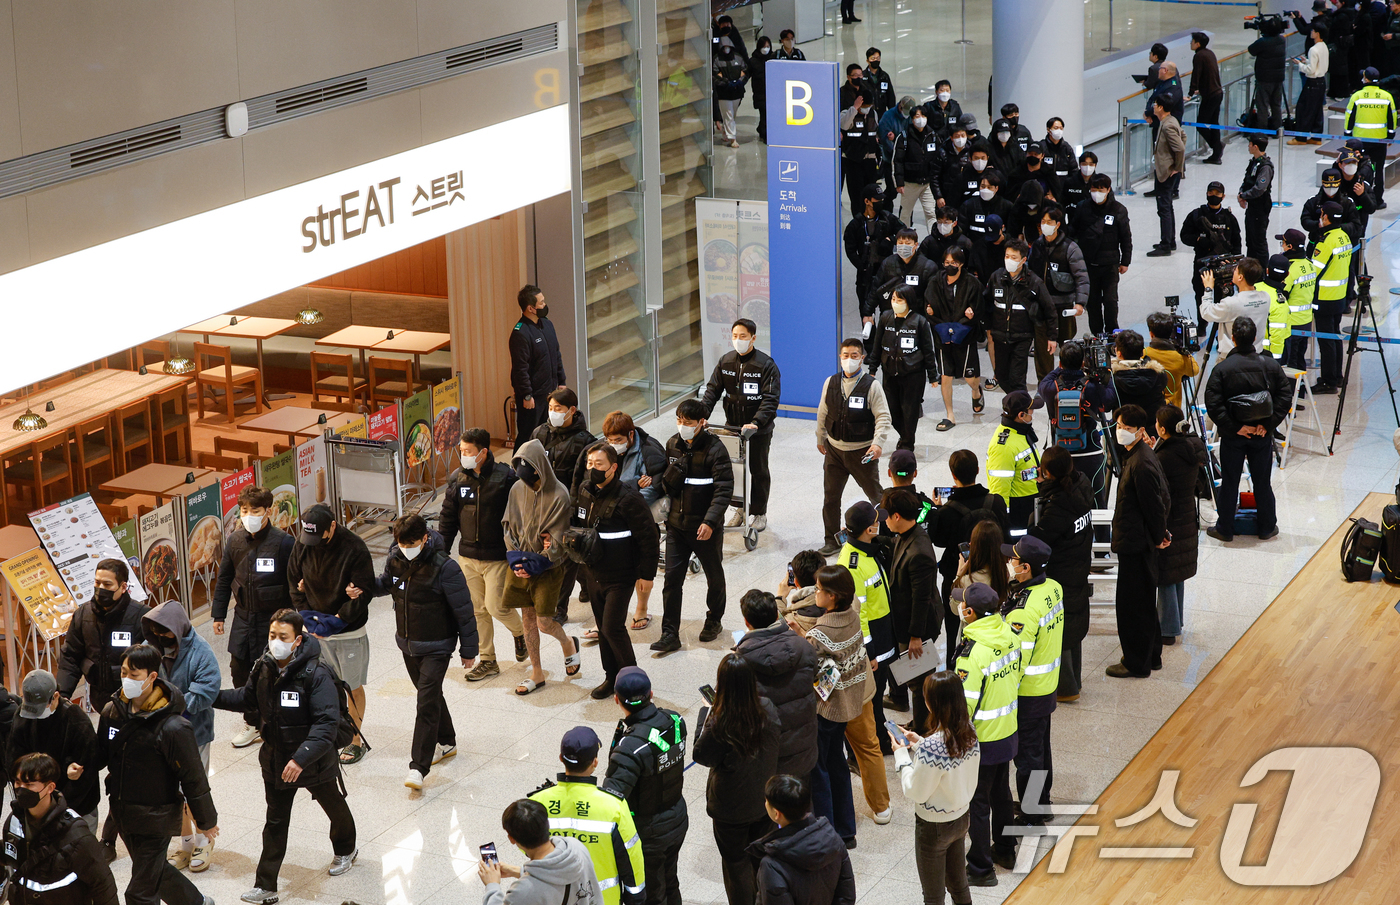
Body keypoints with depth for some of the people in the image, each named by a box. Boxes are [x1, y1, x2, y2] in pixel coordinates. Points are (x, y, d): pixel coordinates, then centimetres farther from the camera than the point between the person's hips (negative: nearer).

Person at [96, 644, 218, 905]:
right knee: (156, 871, 26)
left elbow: (193, 778, -15)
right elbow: (101, 754, 10)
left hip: (155, 821, -7)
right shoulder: (112, 711, -6)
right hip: (122, 814, 7)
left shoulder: (172, 727, -25)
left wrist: (207, 821, -6)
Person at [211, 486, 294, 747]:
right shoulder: (235, 541, 2)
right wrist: (218, 614, 13)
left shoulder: (283, 542, -13)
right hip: (244, 615, 5)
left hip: (274, 618, -5)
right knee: (239, 669, 7)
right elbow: (224, 579, 13)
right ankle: (252, 722, 24)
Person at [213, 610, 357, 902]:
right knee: (275, 823, 9)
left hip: (315, 761, -4)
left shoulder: (317, 674, -27)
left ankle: (345, 850, 52)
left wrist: (302, 757, -40)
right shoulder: (264, 667, -8)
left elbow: (327, 724, -31)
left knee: (335, 809, 23)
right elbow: (248, 698, 13)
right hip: (276, 760, 4)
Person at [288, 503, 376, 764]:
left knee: (353, 687, 8)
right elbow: (295, 584, 6)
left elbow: (365, 592, -17)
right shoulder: (302, 546, -5)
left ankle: (356, 740, 24)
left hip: (350, 632, -4)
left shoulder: (354, 548, -18)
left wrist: (337, 620, -22)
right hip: (316, 630, 4)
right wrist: (307, 616, -8)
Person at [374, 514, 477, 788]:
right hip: (407, 643, 6)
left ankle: (419, 767, -12)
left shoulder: (444, 567, -22)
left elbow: (464, 611, -14)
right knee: (429, 695, 20)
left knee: (427, 702, -11)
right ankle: (446, 743, 41)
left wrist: (468, 649, -9)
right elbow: (385, 584, 19)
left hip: (437, 647, -6)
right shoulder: (395, 560, -4)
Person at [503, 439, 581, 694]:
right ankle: (537, 673, 23)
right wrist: (516, 558, -7)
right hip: (521, 565, 5)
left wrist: (535, 565, -16)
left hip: (548, 567, -5)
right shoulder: (518, 489, -2)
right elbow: (509, 527, 5)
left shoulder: (559, 495, -17)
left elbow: (557, 541, -14)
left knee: (544, 622, -3)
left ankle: (568, 644, 31)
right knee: (527, 618, 10)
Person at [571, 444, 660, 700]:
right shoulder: (584, 491, 0)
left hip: (620, 576, -7)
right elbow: (576, 524, 18)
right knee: (602, 627, 13)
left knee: (613, 627, -9)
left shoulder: (627, 499, -20)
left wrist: (647, 574, -13)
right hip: (592, 573, 7)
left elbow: (650, 538, -15)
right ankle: (611, 677, 26)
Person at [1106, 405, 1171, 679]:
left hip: (1135, 543, -10)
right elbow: (1162, 499, 15)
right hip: (1137, 542, 10)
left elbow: (1155, 505, -20)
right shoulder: (1135, 454, 7)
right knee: (1144, 602, 20)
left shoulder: (1141, 464, -24)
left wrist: (1158, 536, -7)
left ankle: (1136, 663, 10)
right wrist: (1160, 533, 17)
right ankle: (1151, 656, 31)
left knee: (1131, 603, 0)